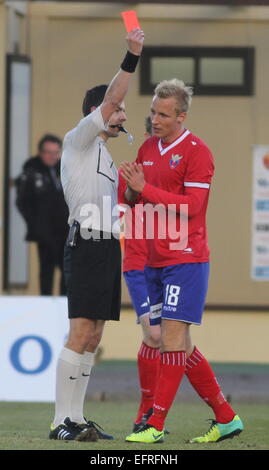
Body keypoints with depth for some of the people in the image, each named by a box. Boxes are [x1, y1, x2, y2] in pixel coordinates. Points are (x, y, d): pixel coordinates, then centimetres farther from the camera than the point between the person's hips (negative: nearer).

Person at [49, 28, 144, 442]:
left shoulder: (104, 155, 24)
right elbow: (108, 100, -15)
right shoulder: (78, 141, -2)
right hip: (87, 247, -9)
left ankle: (76, 419, 7)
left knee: (93, 337, 6)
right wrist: (132, 58, -19)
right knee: (80, 333, -14)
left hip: (107, 248, 9)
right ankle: (61, 420, -15)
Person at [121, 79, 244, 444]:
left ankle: (156, 425, -14)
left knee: (173, 335, -12)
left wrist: (146, 189, -19)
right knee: (178, 344, 8)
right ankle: (226, 418, 16)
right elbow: (139, 200, 19)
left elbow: (192, 205, -16)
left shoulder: (196, 152, -9)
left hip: (185, 259, -8)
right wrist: (131, 192, -3)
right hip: (154, 260, 8)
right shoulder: (147, 149, 14)